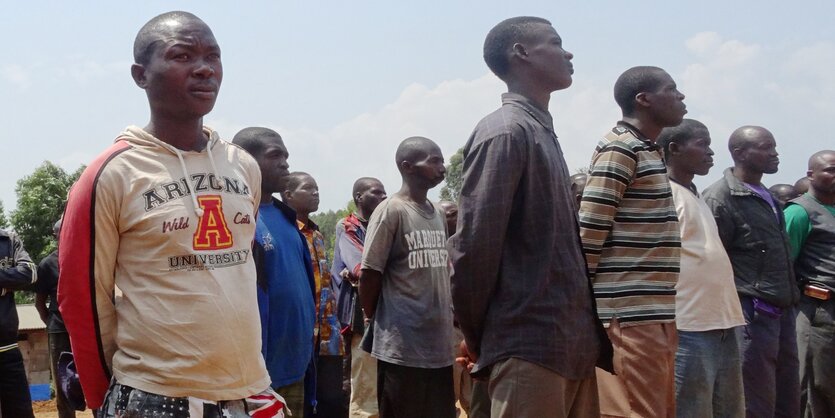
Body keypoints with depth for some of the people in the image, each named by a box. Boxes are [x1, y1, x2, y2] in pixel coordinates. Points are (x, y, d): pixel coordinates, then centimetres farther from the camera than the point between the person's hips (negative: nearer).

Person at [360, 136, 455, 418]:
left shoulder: (438, 214, 14)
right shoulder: (391, 211, -9)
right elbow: (370, 274, -8)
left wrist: (450, 315, 13)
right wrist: (377, 320, 3)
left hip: (440, 345, 7)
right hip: (401, 347, -7)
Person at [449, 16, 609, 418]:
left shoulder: (542, 132, 18)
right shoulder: (505, 132, -11)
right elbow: (474, 245, -16)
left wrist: (581, 331, 16)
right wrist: (477, 337, -6)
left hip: (570, 343, 9)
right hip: (530, 345, -9)